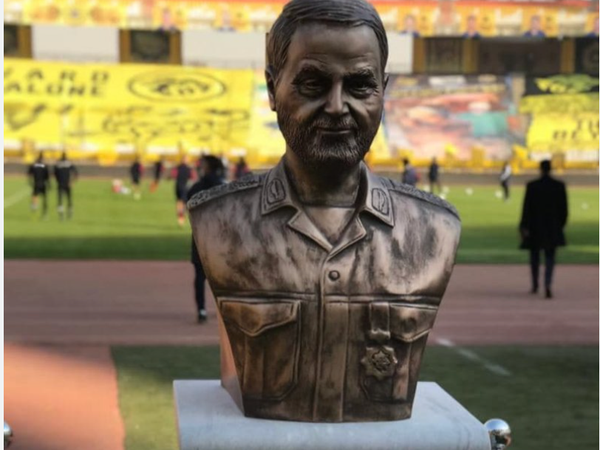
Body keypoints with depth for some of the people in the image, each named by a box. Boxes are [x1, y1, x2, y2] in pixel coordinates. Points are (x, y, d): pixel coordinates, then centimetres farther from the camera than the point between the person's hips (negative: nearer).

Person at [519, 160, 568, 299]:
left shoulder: (532, 186, -9)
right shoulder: (560, 186, -3)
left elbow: (527, 207, -9)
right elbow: (564, 208, 0)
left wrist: (524, 227, -5)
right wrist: (561, 224, 14)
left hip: (535, 226, -1)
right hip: (553, 228, 1)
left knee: (534, 256, 18)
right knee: (550, 257, 5)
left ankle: (535, 285, 30)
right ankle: (548, 284, -17)